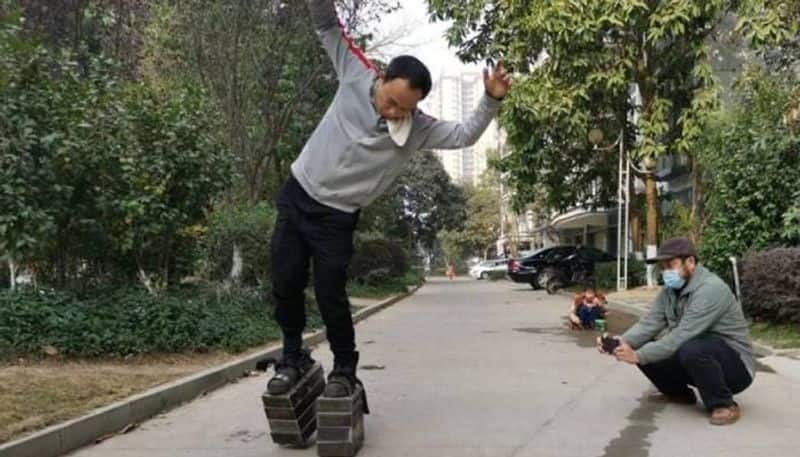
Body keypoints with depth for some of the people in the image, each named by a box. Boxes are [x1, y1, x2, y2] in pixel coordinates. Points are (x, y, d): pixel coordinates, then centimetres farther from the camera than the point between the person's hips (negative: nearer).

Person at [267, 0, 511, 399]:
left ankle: (344, 370, 19)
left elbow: (464, 135, -14)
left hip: (336, 216, -2)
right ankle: (293, 357, 26)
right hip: (296, 195, 2)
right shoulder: (356, 75, -10)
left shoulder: (418, 129, -13)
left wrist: (491, 100, -29)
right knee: (285, 283, 6)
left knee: (330, 296, -2)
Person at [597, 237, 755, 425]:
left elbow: (682, 336, -32)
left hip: (735, 365, -8)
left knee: (690, 350, -37)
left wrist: (638, 355, -32)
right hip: (699, 361, 8)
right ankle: (679, 393, 17)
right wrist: (622, 342, -28)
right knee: (648, 349, -7)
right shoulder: (670, 290, 1)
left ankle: (724, 405, -13)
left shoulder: (710, 289, -26)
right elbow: (649, 323, -9)